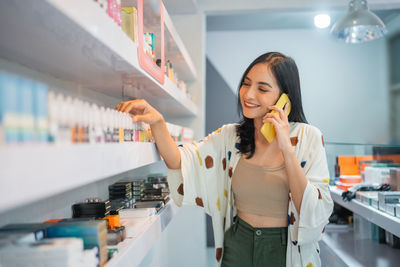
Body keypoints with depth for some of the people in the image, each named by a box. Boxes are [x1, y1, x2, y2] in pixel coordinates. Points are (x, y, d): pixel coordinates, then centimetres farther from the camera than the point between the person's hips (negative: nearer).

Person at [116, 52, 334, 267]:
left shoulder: (308, 138, -11)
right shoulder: (229, 136, -2)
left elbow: (316, 214, -19)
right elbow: (181, 163, -16)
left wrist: (287, 150, -26)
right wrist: (157, 122, -31)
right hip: (237, 247, 2)